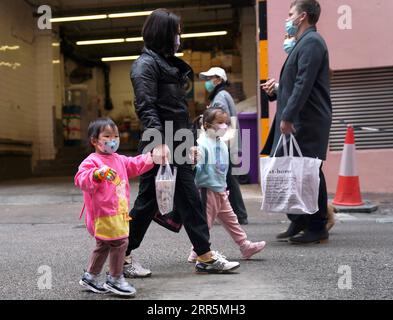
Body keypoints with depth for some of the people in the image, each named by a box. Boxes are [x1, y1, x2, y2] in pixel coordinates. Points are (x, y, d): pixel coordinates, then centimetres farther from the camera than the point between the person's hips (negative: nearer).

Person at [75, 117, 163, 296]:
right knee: (120, 242, -12)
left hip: (118, 211, 10)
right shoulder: (91, 161, -13)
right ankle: (115, 280, 3)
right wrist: (97, 174, -44)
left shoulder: (119, 160, 14)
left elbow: (135, 165, 24)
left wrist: (151, 157, 14)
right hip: (103, 213, -10)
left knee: (103, 245, 18)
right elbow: (81, 179, -26)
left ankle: (90, 278, 33)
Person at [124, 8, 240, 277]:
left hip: (178, 145, 9)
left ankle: (205, 256, 16)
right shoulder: (146, 64, -8)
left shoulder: (170, 64, 19)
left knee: (190, 199, 9)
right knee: (149, 200, 0)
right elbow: (146, 107, -19)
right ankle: (122, 256, 17)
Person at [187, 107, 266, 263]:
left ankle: (245, 245, 21)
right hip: (208, 190, -8)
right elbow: (197, 167, -18)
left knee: (230, 219, 14)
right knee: (205, 221, -1)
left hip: (221, 190, 8)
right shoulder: (202, 143, -14)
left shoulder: (222, 144, 12)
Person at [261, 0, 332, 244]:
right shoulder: (304, 42, 21)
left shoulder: (311, 42, -10)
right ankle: (300, 222, 19)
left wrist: (288, 116, -23)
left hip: (307, 122, -10)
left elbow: (304, 84, -20)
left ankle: (317, 228, 6)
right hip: (298, 121, 10)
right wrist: (278, 87, 10)